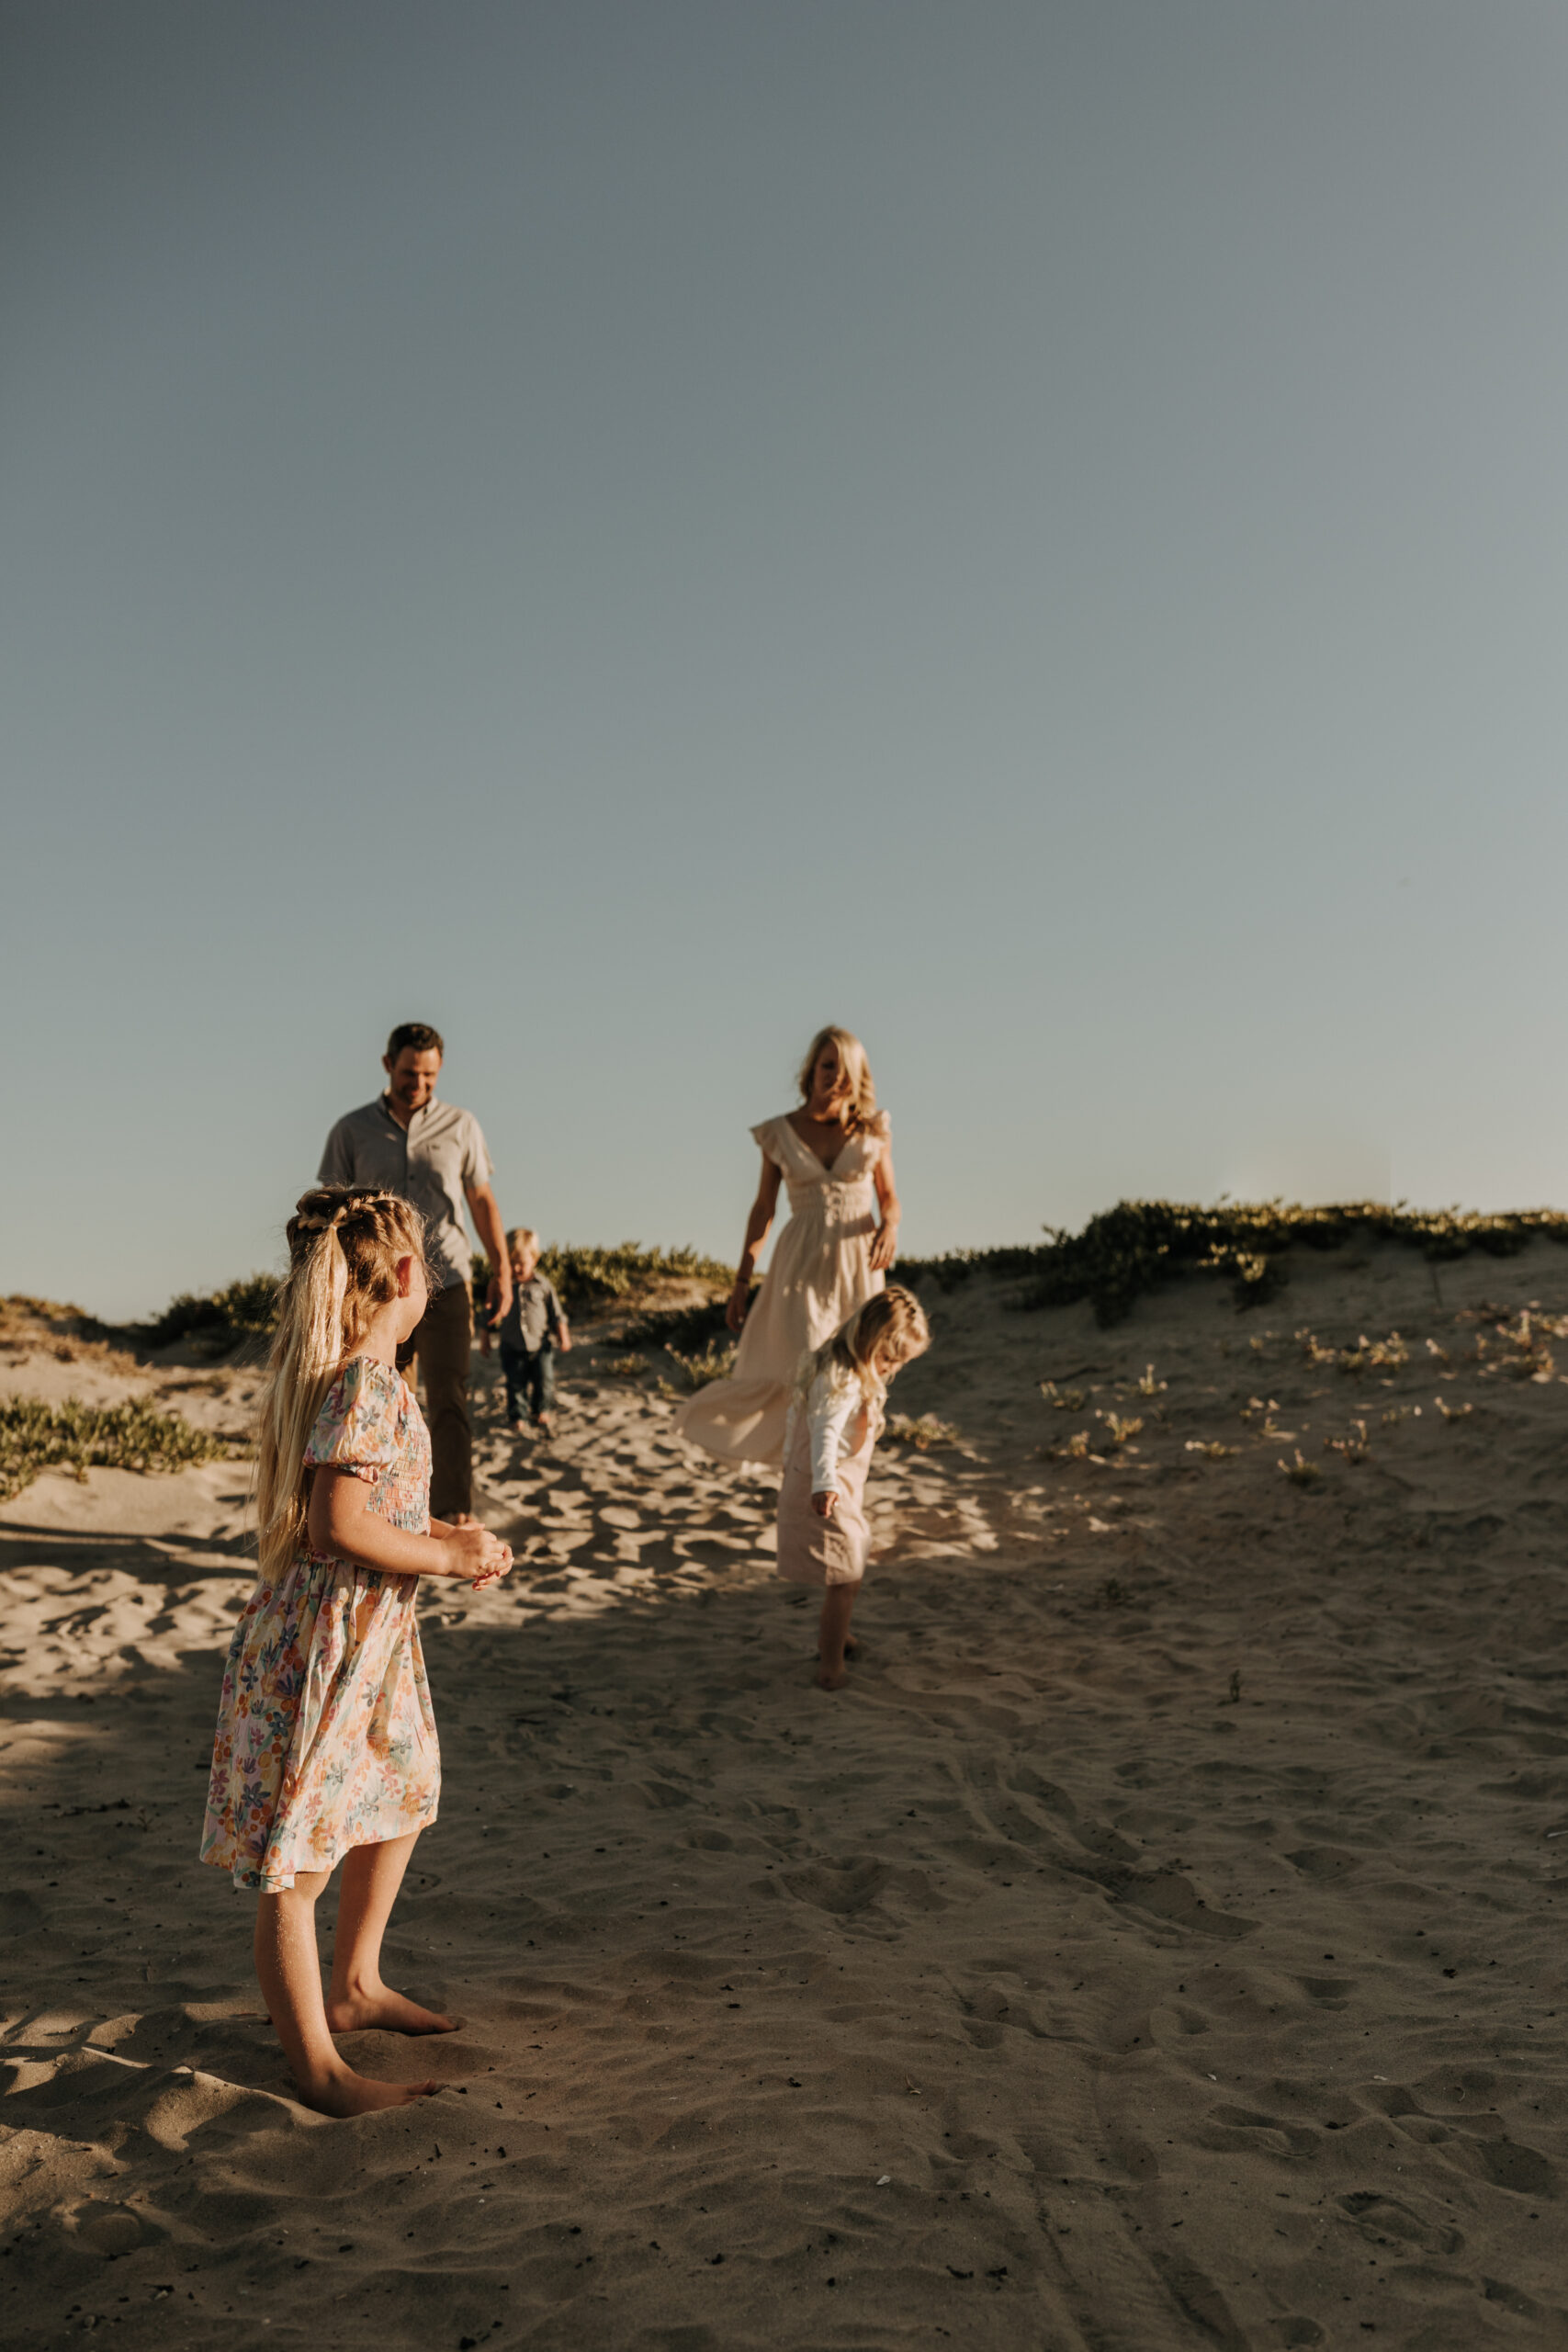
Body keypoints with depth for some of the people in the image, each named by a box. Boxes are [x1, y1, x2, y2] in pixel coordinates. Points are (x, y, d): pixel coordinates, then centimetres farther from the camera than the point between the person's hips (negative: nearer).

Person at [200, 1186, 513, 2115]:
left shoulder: (343, 1373, 8)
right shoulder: (368, 1382, -22)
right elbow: (342, 1526, -27)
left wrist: (453, 1535, 6)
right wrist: (449, 1559, -14)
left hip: (370, 1637, 11)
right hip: (321, 1646, -11)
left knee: (400, 1797, 25)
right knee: (296, 1863, 2)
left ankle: (355, 1986, 42)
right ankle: (320, 2067, 13)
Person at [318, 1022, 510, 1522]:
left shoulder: (460, 1126, 6)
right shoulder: (352, 1132, 4)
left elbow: (482, 1200, 10)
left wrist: (502, 1269, 2)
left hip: (445, 1286, -1)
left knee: (448, 1402, -9)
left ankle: (454, 1516, -9)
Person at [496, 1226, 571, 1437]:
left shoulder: (543, 1285, -3)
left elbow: (557, 1313, 4)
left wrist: (564, 1338, 0)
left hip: (541, 1345, 0)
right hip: (513, 1347, 0)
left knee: (545, 1380, -1)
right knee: (515, 1384, 6)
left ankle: (540, 1411, 22)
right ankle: (516, 1418, 23)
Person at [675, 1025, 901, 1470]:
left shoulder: (872, 1129, 3)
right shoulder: (779, 1134, 1)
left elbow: (889, 1198, 9)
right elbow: (763, 1209, 7)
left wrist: (890, 1226, -16)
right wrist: (741, 1283, 5)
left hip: (858, 1264, 1)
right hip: (802, 1265, -1)